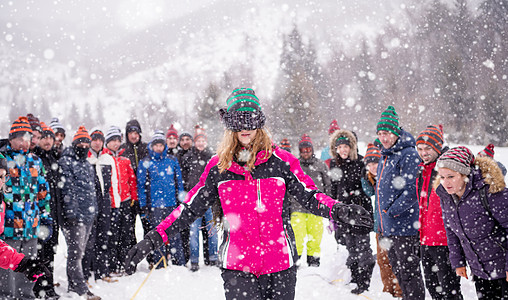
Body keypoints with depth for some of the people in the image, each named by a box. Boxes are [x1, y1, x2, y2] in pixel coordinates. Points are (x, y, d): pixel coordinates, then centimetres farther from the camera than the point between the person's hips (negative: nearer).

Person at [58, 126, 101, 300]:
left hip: (88, 214, 9)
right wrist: (72, 212, -18)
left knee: (79, 252, 13)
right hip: (74, 215, -8)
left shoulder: (87, 164, 20)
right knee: (76, 252, -8)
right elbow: (67, 189, -14)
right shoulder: (66, 162, -7)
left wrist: (93, 210, 20)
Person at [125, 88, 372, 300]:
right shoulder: (217, 166, 4)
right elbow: (191, 207, 7)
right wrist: (154, 239, 0)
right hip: (236, 263, 0)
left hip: (280, 261, 0)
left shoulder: (281, 160, 0)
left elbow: (310, 195, 1)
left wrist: (337, 210, -20)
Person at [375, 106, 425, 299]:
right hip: (387, 228, 9)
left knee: (409, 272, -2)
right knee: (398, 271, 17)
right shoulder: (384, 157, 16)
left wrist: (392, 211, -17)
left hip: (404, 227, -9)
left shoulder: (409, 155, -13)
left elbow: (412, 190, -19)